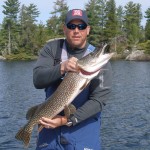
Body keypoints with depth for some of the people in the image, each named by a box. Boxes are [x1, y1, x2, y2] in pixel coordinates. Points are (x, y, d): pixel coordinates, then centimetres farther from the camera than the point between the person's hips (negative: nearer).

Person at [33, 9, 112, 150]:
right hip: (50, 121, 2)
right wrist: (62, 68, -30)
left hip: (84, 127, -1)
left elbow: (98, 100, -14)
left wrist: (67, 120, -21)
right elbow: (38, 80, -13)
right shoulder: (52, 48, -2)